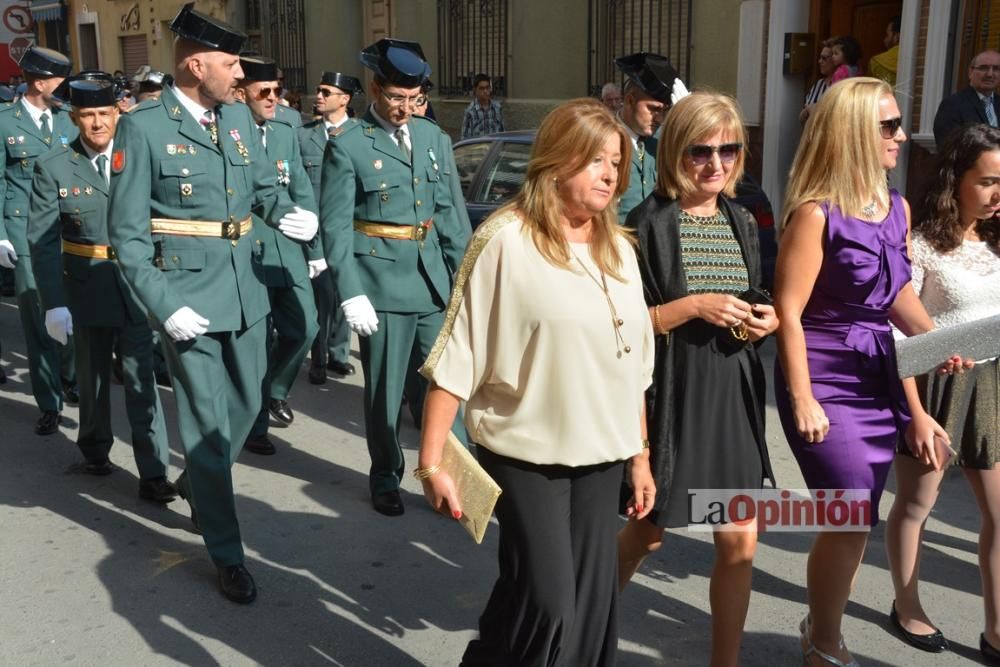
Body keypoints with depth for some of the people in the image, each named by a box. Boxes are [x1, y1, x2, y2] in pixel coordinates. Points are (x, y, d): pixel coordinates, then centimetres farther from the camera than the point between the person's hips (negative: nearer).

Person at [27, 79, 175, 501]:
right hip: (87, 288, 1)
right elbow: (42, 241, -7)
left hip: (137, 286, -1)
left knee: (141, 379, -2)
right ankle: (95, 448, 41)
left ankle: (153, 473, 4)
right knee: (93, 375, 18)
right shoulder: (53, 169, -4)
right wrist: (54, 302, -14)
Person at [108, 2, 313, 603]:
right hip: (189, 297, -6)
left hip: (246, 289, 6)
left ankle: (196, 484, 49)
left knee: (246, 407, 20)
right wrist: (164, 307, -18)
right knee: (209, 426, 2)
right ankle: (227, 554, 16)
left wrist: (289, 214, -4)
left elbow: (265, 186, 19)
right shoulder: (143, 127, -10)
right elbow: (129, 234, -10)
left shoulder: (240, 118, 7)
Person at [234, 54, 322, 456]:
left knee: (303, 328, 6)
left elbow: (303, 194, 13)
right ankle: (254, 425, 20)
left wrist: (315, 249, 12)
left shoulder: (286, 134, 10)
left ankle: (275, 392, 35)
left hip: (288, 250, 6)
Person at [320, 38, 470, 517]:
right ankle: (385, 477, 27)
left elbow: (448, 211, 12)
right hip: (382, 283, -4)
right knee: (385, 389, 8)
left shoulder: (434, 138, 9)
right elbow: (335, 225, -10)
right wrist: (350, 294, -16)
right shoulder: (347, 145, -7)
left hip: (436, 280, 5)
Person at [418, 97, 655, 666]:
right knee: (546, 601, -5)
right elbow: (458, 357, -13)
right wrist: (431, 463, -15)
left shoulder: (619, 249, 7)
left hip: (601, 457, 6)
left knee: (592, 604, 10)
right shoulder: (506, 241, -12)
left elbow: (634, 364, 14)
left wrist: (641, 455, 14)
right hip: (526, 454, -5)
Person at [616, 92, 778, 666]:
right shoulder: (649, 224, -9)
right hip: (669, 397, -4)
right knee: (646, 534, 13)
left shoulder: (743, 223, 8)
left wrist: (766, 322, -6)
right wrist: (692, 306, -21)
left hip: (733, 397, 4)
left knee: (740, 543, 5)